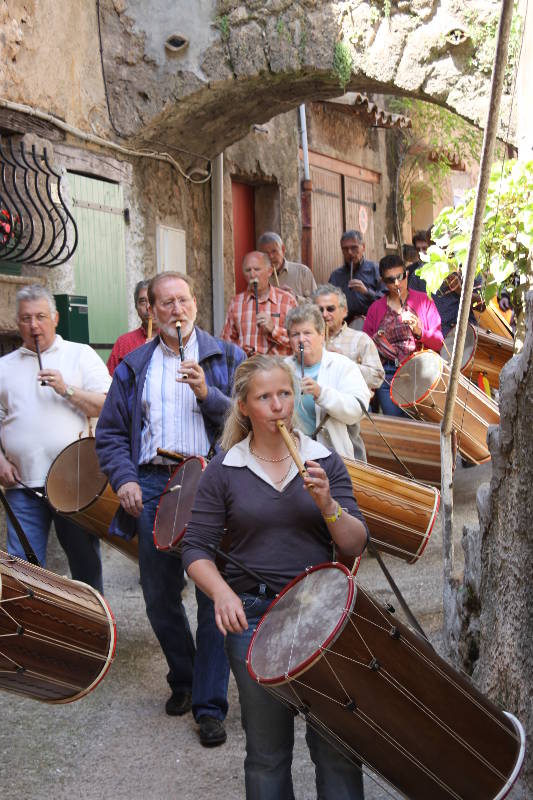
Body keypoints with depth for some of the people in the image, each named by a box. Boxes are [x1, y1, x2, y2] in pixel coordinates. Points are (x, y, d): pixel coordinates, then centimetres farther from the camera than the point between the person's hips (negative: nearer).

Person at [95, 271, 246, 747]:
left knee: (215, 595, -4)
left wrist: (207, 394, -16)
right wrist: (123, 479, -2)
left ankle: (210, 704, 6)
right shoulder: (133, 366, 15)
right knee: (160, 599, 11)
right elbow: (110, 433, 13)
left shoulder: (227, 357, 8)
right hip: (152, 488, 3)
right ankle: (183, 680, 33)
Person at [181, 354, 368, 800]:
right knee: (267, 754, 11)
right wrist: (222, 593, -17)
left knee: (337, 746, 1)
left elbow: (356, 546, 0)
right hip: (253, 617, 0)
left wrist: (327, 504, -17)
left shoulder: (324, 462, 4)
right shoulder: (224, 472, 1)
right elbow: (196, 549, 1)